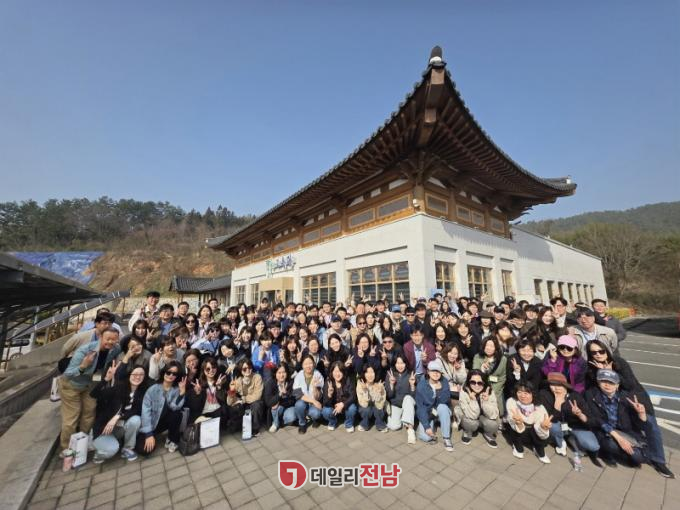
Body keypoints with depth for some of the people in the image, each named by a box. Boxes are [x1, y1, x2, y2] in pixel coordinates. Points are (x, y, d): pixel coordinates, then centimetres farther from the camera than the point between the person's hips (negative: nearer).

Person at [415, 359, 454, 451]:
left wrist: (440, 389, -37)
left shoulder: (444, 383, -14)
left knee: (442, 406, -33)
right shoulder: (421, 385, -21)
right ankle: (425, 425, 10)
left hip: (441, 412, 2)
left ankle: (446, 438, -18)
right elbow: (420, 407, -19)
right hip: (426, 413, -1)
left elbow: (445, 401, -22)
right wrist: (427, 426, -24)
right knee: (426, 437, -23)